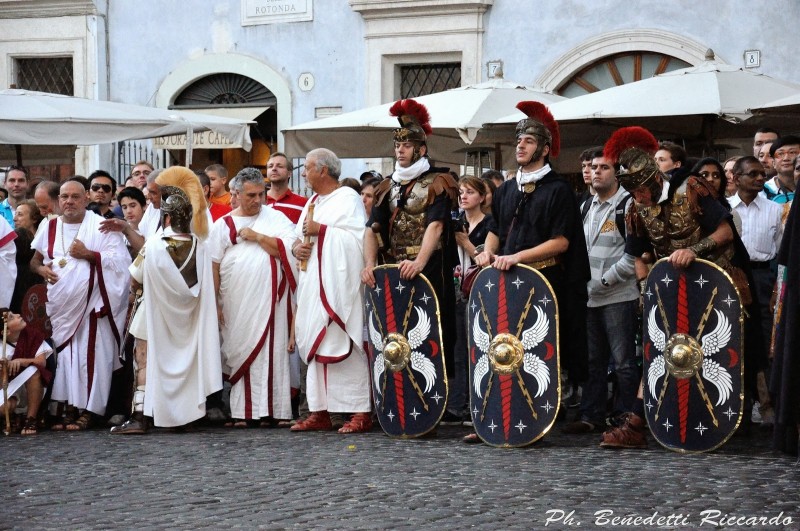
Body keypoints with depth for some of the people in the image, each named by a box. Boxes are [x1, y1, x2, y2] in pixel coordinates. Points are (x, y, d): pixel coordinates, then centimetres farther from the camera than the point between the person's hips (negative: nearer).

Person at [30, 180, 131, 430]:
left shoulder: (100, 226, -2)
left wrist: (87, 254, -15)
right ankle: (68, 407, 9)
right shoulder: (50, 227, 12)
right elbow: (35, 260, 21)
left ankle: (88, 409, -2)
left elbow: (119, 259, -8)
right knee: (63, 356, 3)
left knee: (90, 357, -7)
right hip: (60, 304, 4)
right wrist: (42, 269, -2)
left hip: (90, 303, -4)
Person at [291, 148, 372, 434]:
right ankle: (320, 411, 9)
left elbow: (357, 239, -15)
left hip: (339, 285, -8)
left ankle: (361, 411, -8)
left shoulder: (347, 199, -4)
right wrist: (296, 246, 1)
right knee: (315, 345, 6)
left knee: (342, 345, -11)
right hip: (313, 286, 8)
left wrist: (321, 229, -12)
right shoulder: (312, 202, 20)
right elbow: (300, 235, 24)